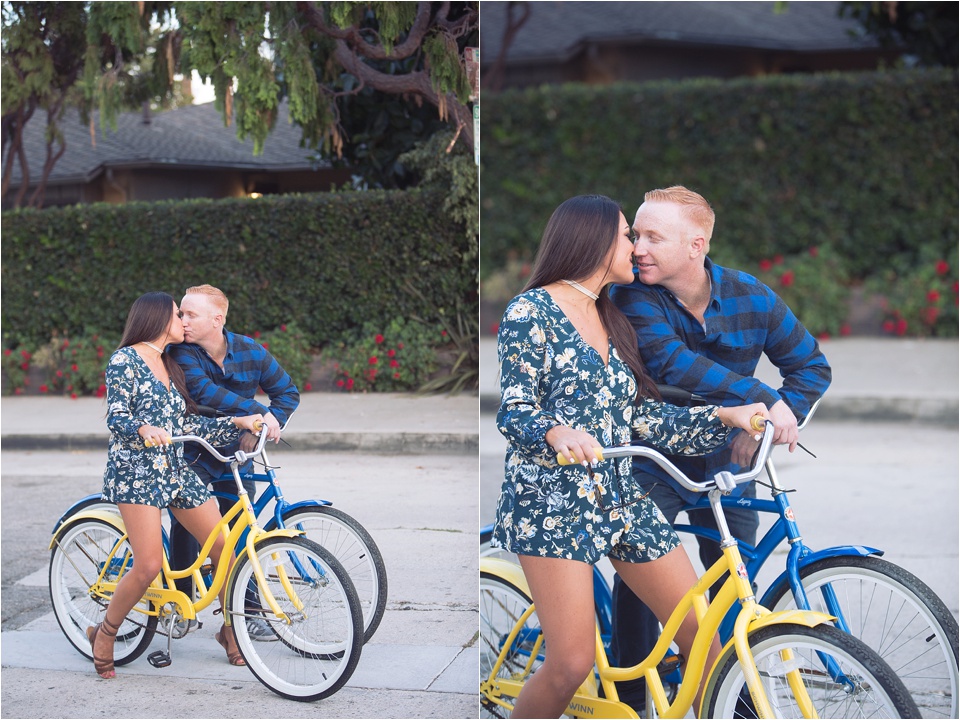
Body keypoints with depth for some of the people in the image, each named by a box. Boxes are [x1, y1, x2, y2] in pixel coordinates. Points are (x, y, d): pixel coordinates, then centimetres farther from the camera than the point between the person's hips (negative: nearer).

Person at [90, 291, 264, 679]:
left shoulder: (170, 366, 19)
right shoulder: (126, 359, -3)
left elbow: (187, 425, 14)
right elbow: (116, 418, -11)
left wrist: (239, 422, 6)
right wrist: (143, 429, -33)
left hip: (176, 471, 7)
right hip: (136, 472, -7)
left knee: (225, 549, 0)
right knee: (149, 565, -17)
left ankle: (231, 630, 18)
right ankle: (105, 633, 7)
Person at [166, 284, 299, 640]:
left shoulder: (251, 352, -7)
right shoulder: (181, 352, -15)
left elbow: (288, 392, 2)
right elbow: (203, 390, -31)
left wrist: (260, 430, -13)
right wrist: (258, 412, -35)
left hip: (235, 455, 2)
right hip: (192, 454, -2)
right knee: (185, 524, -11)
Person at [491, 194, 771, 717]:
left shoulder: (612, 321, 19)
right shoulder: (532, 310, -3)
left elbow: (641, 417, 13)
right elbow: (513, 410, -11)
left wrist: (725, 416, 4)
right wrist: (557, 433, -33)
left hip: (619, 497, 7)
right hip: (552, 503, -7)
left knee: (704, 633, -1)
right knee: (573, 664, -13)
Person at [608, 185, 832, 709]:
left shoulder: (752, 298, -8)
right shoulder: (633, 298, -16)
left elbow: (811, 366, 1)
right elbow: (672, 362, -32)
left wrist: (765, 426, -14)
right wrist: (762, 399, -35)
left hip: (724, 461, 2)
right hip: (653, 461, -2)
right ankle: (632, 696, 1)